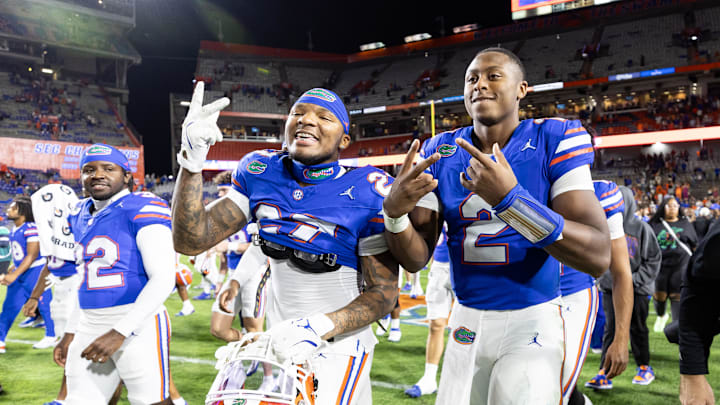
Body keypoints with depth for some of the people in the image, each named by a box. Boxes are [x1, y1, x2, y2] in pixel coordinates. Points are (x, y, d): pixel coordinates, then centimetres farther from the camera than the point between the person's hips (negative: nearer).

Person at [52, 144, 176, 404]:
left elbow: (163, 280, -16)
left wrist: (120, 332, -19)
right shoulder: (80, 217, 15)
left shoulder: (142, 210, -10)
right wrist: (71, 333, 21)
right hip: (89, 328, 7)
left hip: (138, 324, -7)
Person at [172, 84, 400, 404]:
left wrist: (319, 326, -28)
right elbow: (192, 241, -6)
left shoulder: (367, 194, -16)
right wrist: (192, 159, -17)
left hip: (339, 345, -4)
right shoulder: (261, 173, -3)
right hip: (280, 341, 5)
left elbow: (383, 292, -13)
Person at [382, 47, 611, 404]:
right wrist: (395, 211, -23)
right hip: (467, 320, 4)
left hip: (531, 321, -3)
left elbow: (598, 258, -22)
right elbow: (416, 259, -1)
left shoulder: (555, 141, -11)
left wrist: (509, 198, -33)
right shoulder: (441, 152, 0)